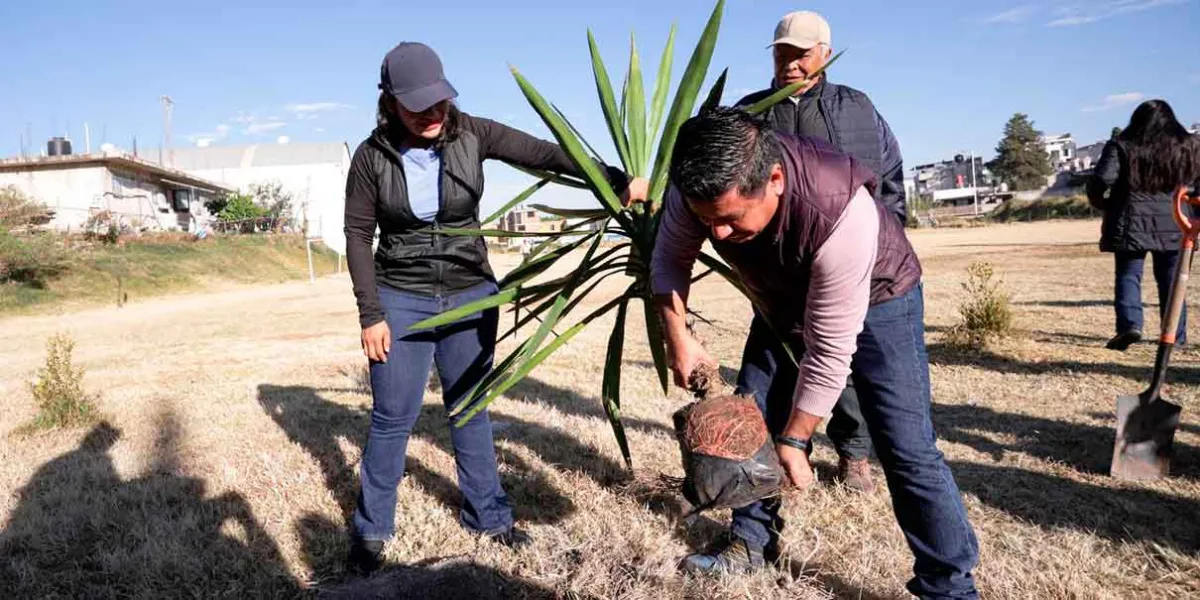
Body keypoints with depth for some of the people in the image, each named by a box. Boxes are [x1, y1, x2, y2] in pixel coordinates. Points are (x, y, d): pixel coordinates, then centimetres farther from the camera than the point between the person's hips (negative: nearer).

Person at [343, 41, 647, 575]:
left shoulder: (471, 134, -8)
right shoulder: (372, 156, -10)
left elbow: (543, 154, -15)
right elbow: (358, 236, -5)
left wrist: (617, 179, -27)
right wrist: (371, 314, -9)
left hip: (471, 293, 2)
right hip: (402, 300, -1)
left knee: (471, 408, 11)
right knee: (393, 418, 2)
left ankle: (487, 515, 25)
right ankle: (371, 530, 20)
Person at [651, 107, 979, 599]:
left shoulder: (839, 215, -42)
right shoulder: (699, 187, -27)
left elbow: (829, 352, -33)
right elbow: (669, 260, -8)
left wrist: (794, 440, -24)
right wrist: (678, 336, -22)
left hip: (876, 300, -5)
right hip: (786, 304, 5)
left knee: (906, 448, -12)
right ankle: (751, 544, 22)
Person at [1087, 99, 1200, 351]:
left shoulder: (1121, 146, -4)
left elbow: (1102, 179, -14)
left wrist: (1099, 201, 4)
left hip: (1132, 224, -3)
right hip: (1173, 225, 3)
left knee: (1128, 275, 3)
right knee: (1171, 280, 11)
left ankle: (1130, 323, -17)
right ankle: (1177, 336, 14)